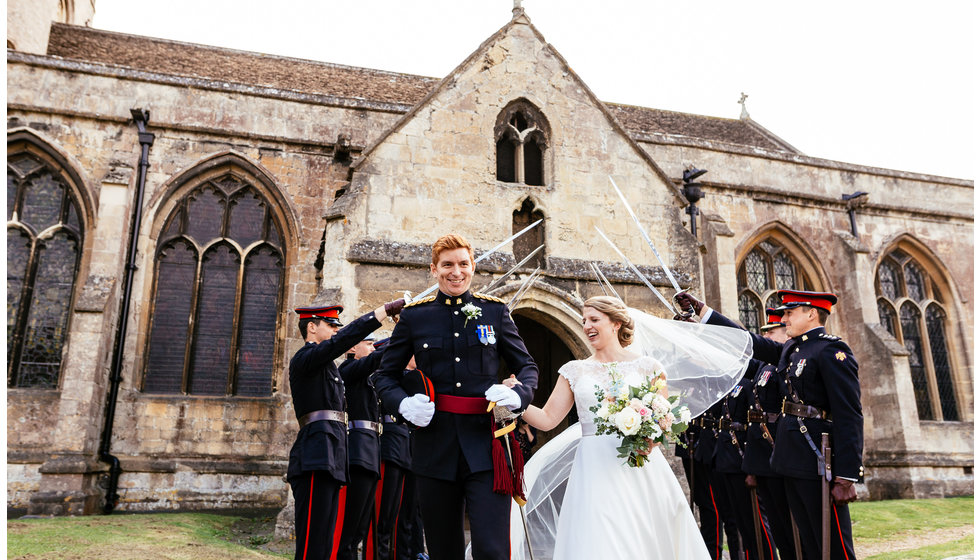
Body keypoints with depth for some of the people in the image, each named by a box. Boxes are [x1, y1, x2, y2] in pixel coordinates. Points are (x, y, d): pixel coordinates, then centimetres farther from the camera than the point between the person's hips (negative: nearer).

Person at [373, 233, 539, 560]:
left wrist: (518, 395, -11)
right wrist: (403, 403, -10)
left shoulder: (495, 311, 7)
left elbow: (526, 366, 11)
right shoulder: (414, 316, 6)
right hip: (435, 447, 1)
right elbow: (385, 375, 11)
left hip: (487, 449, -1)